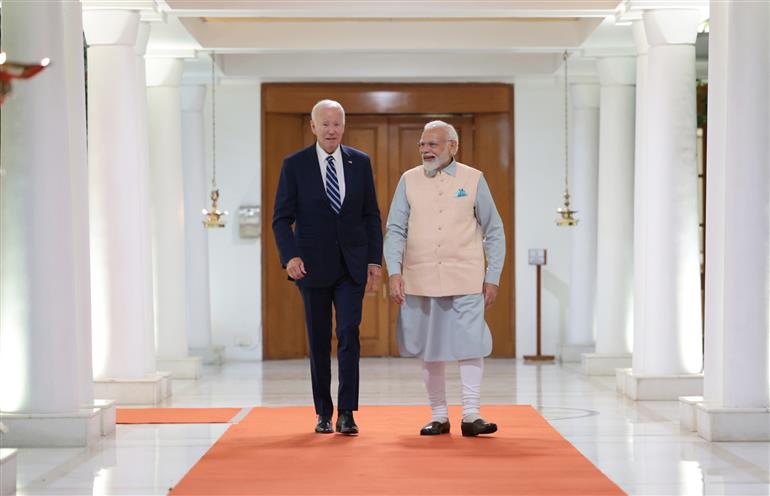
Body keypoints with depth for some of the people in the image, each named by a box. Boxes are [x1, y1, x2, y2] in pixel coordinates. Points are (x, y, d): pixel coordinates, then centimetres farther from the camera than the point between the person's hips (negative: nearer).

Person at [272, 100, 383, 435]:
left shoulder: (360, 162, 5)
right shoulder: (294, 165, -2)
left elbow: (371, 215, 9)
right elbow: (282, 218, -3)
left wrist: (375, 259, 2)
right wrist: (290, 256, -18)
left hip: (352, 265, 1)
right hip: (313, 265, -1)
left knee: (349, 334, -10)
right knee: (319, 341, 7)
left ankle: (346, 413, -7)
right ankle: (323, 413, 18)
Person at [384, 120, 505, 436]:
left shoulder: (473, 179, 3)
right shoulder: (409, 181, 6)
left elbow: (494, 232, 6)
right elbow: (395, 230, 4)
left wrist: (493, 278, 1)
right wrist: (394, 272, -9)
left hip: (465, 281, -2)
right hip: (420, 280, 2)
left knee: (470, 345, -7)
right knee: (429, 349, 8)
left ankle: (471, 415, 1)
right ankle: (439, 416, 18)